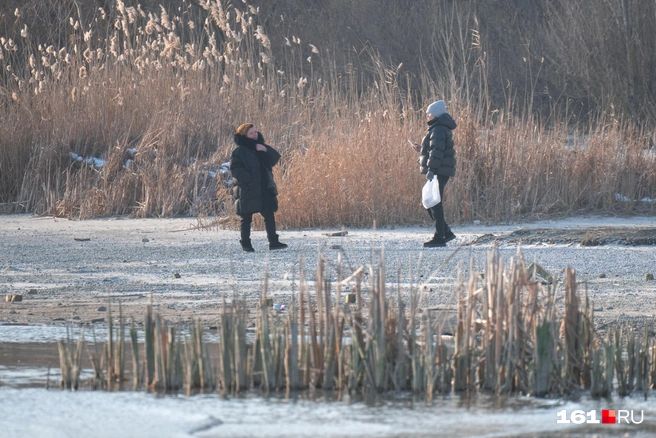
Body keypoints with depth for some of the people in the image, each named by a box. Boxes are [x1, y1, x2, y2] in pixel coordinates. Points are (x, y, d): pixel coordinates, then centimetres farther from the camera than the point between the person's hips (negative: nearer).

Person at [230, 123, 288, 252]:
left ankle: (273, 242, 4)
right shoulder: (239, 150, -6)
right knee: (246, 218, 2)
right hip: (247, 191, -5)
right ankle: (246, 244, 9)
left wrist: (266, 150, -12)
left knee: (269, 215, 2)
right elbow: (235, 168, -13)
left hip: (264, 189, 5)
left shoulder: (260, 147, 12)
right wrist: (248, 178, -23)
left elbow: (275, 158, 6)